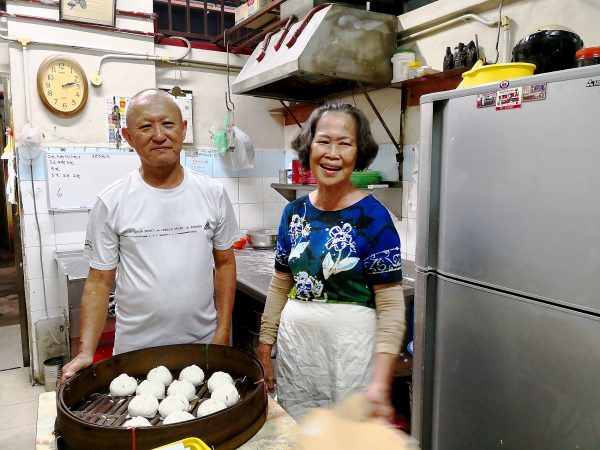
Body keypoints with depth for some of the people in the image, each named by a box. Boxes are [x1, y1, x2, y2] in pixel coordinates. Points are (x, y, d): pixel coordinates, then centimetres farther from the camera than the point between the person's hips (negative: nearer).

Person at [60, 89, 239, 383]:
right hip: (135, 349, -1)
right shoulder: (111, 203, -7)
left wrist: (223, 331, -2)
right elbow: (99, 281, -3)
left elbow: (224, 264, 3)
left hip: (202, 345, 2)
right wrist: (86, 352, -12)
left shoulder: (213, 193, -3)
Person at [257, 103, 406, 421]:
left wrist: (380, 383, -17)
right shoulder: (294, 212, 3)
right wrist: (264, 348, 9)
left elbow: (391, 306, -12)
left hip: (350, 347, -4)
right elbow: (280, 285, 9)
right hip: (294, 345, 5)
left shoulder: (373, 217, -12)